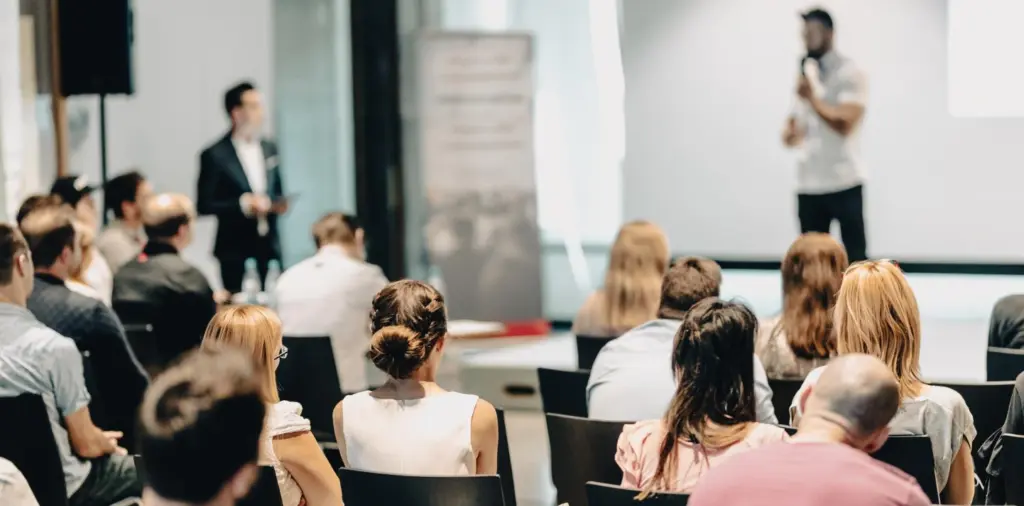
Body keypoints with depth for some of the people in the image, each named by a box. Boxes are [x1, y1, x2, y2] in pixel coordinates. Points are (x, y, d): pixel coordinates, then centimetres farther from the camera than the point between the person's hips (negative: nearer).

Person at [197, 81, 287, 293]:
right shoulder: (215, 156, -6)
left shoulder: (269, 149, 11)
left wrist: (279, 204, -1)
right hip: (236, 252, -5)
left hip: (269, 248, 5)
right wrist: (242, 204, -17)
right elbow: (204, 205, -8)